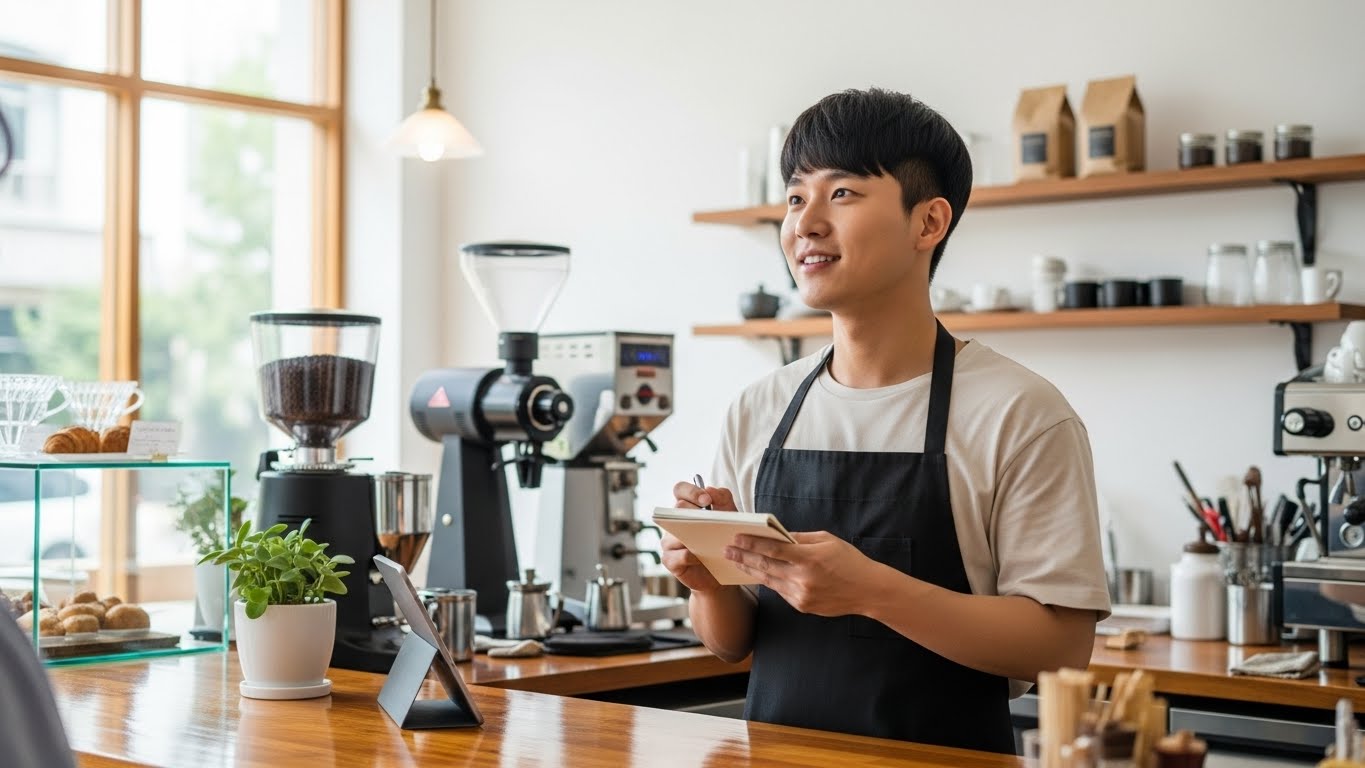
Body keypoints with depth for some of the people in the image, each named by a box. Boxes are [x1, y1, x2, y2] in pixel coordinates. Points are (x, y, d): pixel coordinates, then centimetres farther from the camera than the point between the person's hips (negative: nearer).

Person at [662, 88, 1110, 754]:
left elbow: (1062, 649, -10)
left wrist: (870, 589, -20)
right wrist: (710, 582, -9)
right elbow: (732, 643, 12)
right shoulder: (758, 412, 5)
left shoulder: (1019, 414, -7)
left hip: (941, 753, -3)